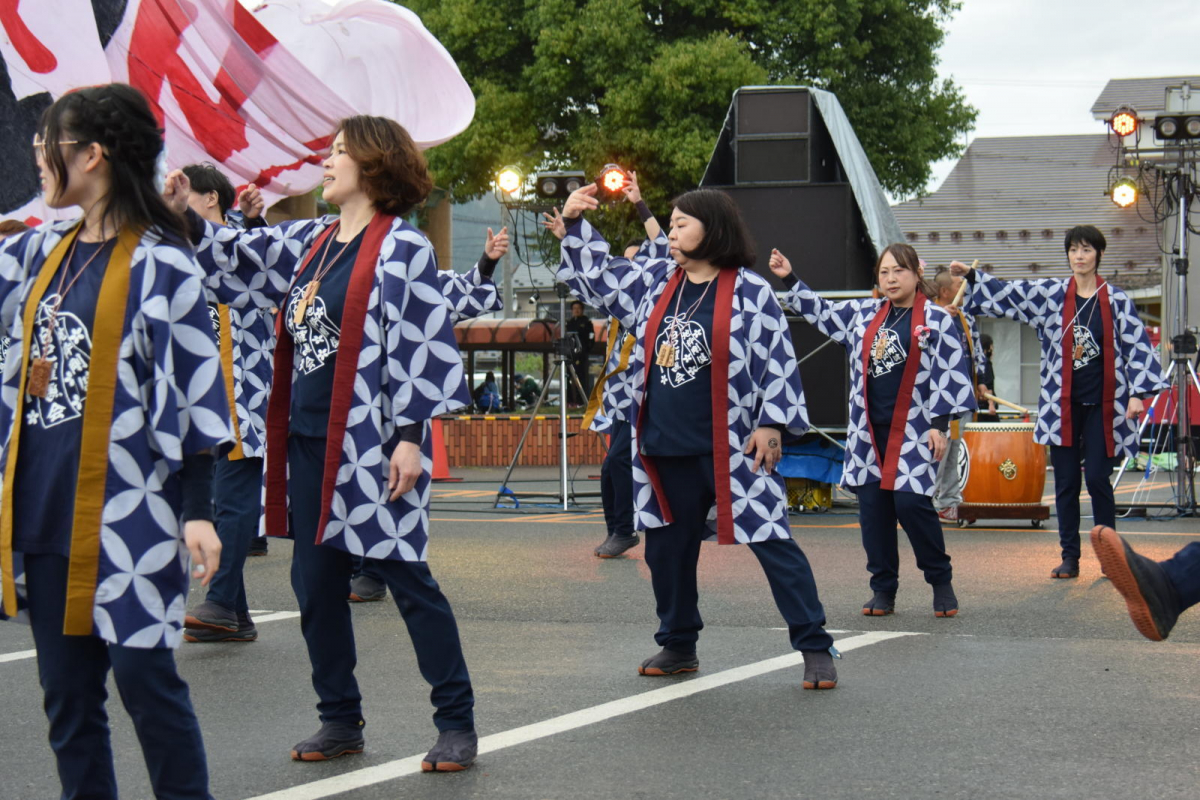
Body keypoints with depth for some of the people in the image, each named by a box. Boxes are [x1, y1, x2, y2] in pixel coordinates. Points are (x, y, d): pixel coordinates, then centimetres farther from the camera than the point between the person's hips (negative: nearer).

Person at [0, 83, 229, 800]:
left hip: (129, 510, -7)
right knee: (66, 691, 11)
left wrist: (198, 510, -12)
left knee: (143, 673, -5)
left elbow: (194, 391, -9)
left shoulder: (159, 263, -8)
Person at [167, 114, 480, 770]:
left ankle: (456, 723, 4)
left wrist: (410, 436, -17)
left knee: (406, 578, -4)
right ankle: (340, 718, 22)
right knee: (315, 582, 10)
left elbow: (423, 347, -13)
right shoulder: (309, 241, 13)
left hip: (371, 443, -8)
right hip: (309, 440, 8)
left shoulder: (401, 246, -9)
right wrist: (183, 215, 7)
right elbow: (237, 258, 21)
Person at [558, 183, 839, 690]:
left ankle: (815, 648, 0)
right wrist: (575, 225, 12)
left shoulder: (750, 292, -6)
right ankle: (677, 646, 30)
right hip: (665, 450, 6)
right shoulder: (654, 282, 10)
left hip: (730, 450, -6)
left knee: (771, 543, -6)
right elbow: (598, 277, 21)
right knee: (667, 547, 14)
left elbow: (778, 361, -7)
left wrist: (772, 423, -12)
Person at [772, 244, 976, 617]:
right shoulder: (863, 315, 12)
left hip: (913, 431, -5)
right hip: (870, 430, 5)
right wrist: (789, 279, 18)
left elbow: (950, 375, -4)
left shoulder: (936, 321, -2)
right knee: (872, 506, 3)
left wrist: (939, 424, -10)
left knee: (910, 502, -14)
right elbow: (819, 311, 25)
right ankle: (883, 589, 12)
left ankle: (941, 581, 4)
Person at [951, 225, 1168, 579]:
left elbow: (1137, 346, -2)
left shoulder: (1116, 300, 1)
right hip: (1063, 404, 2)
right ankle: (1070, 557, 10)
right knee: (1065, 482, 4)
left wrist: (1137, 392, -10)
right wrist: (972, 276, -2)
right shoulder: (1050, 294, 5)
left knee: (1096, 478, -5)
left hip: (1102, 404, -2)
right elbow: (1008, 293, 8)